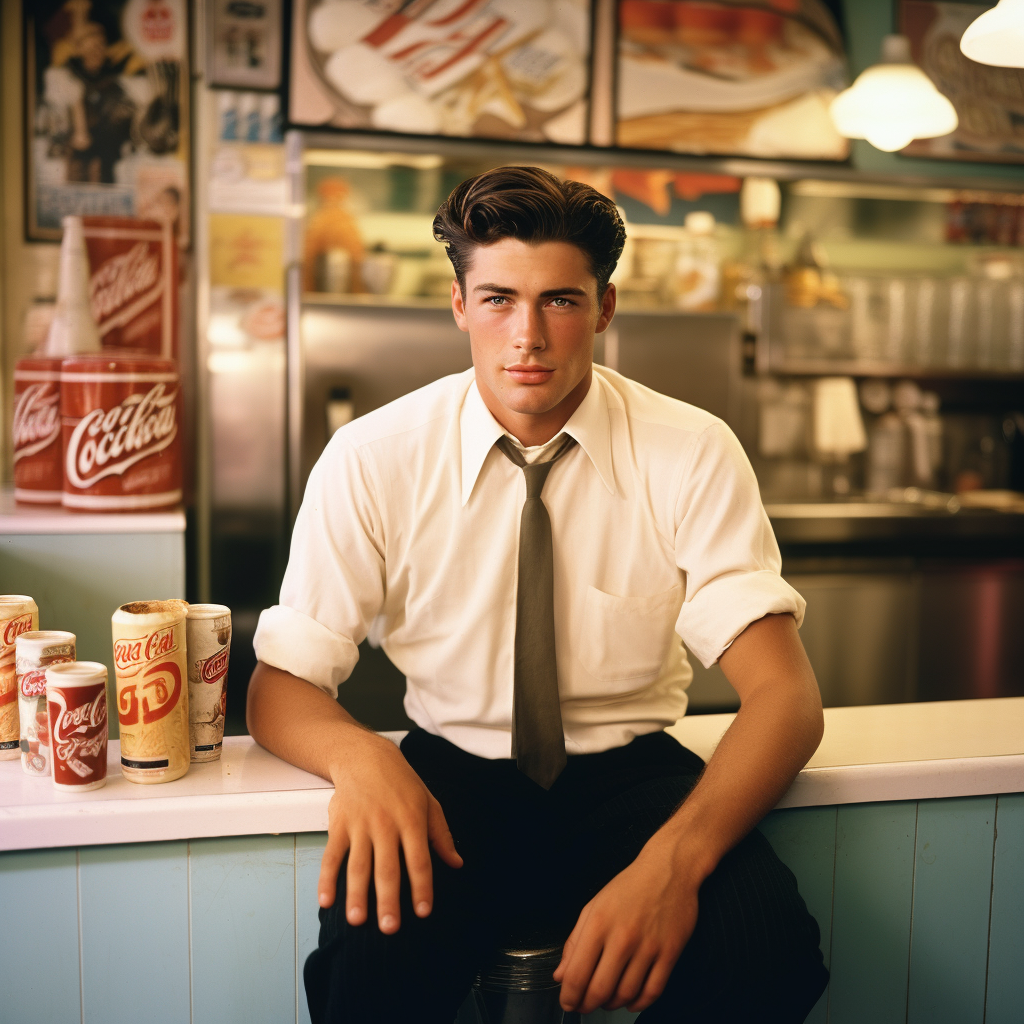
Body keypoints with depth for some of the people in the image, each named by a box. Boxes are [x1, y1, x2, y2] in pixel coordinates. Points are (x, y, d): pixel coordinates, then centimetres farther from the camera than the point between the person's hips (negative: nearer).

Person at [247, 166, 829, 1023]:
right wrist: (358, 756, -28)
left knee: (763, 948, -28)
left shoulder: (692, 454, -8)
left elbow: (785, 693, -13)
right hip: (452, 777, -1)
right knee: (374, 950, -32)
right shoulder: (372, 460, -6)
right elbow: (279, 687, -2)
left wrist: (674, 860, -33)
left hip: (632, 776, 1)